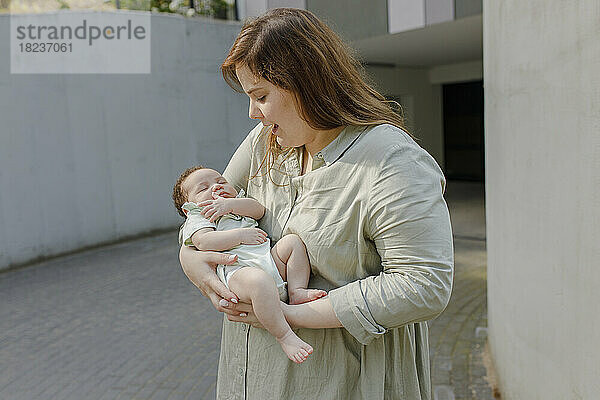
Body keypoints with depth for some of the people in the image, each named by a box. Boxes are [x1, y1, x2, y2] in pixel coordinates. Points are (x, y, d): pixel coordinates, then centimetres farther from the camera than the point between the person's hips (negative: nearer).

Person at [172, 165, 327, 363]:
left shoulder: (240, 204, 37)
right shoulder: (197, 218, 18)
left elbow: (259, 209, 13)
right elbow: (204, 242, -5)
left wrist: (231, 204, -2)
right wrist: (240, 235, -10)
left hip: (271, 259, 7)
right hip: (238, 268, -7)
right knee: (259, 281, -38)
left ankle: (297, 291, -16)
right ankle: (284, 336, -27)